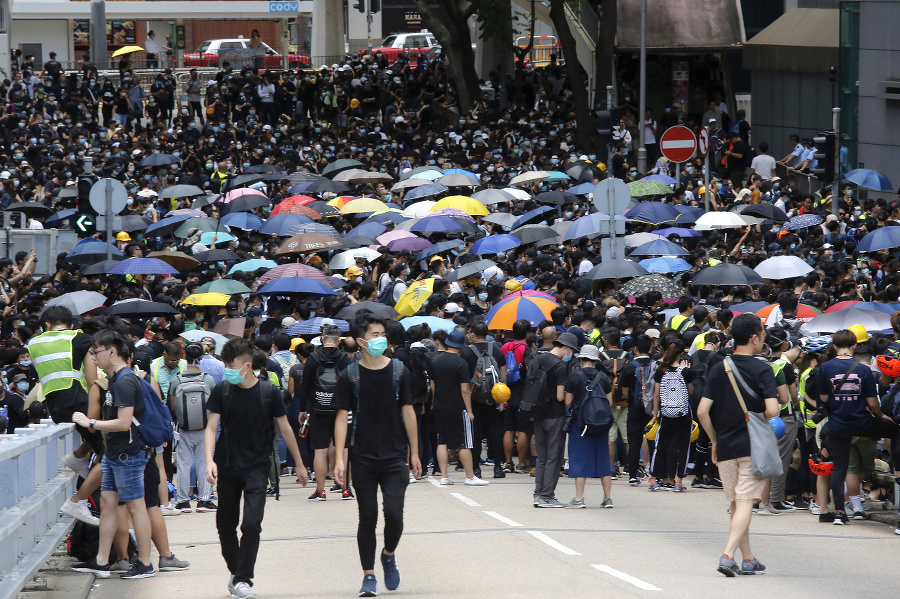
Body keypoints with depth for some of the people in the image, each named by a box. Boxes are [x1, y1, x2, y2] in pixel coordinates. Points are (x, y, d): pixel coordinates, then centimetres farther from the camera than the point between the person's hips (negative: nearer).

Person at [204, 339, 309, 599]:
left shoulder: (269, 392, -5)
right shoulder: (221, 391, -2)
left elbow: (284, 428, 5)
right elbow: (211, 427, -4)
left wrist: (299, 464, 11)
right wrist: (209, 460, -20)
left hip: (257, 468, -2)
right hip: (227, 467, 3)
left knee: (251, 524, -16)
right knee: (225, 525, 9)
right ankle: (236, 572, 29)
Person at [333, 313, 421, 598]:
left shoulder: (399, 371, 3)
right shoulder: (349, 376, -2)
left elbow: (407, 412, 8)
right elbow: (342, 417, -3)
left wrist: (414, 453, 9)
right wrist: (339, 459, -10)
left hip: (395, 458, 1)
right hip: (363, 459, -1)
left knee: (394, 514, -10)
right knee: (367, 518, 2)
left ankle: (389, 555, 20)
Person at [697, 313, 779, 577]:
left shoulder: (719, 369, 5)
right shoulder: (762, 369, -8)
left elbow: (702, 411, -1)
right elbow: (772, 409, -18)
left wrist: (715, 441, 11)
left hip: (725, 446, 4)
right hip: (753, 446, -4)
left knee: (736, 503, 15)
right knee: (745, 503, -5)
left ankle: (748, 560, 20)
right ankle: (728, 555, -20)